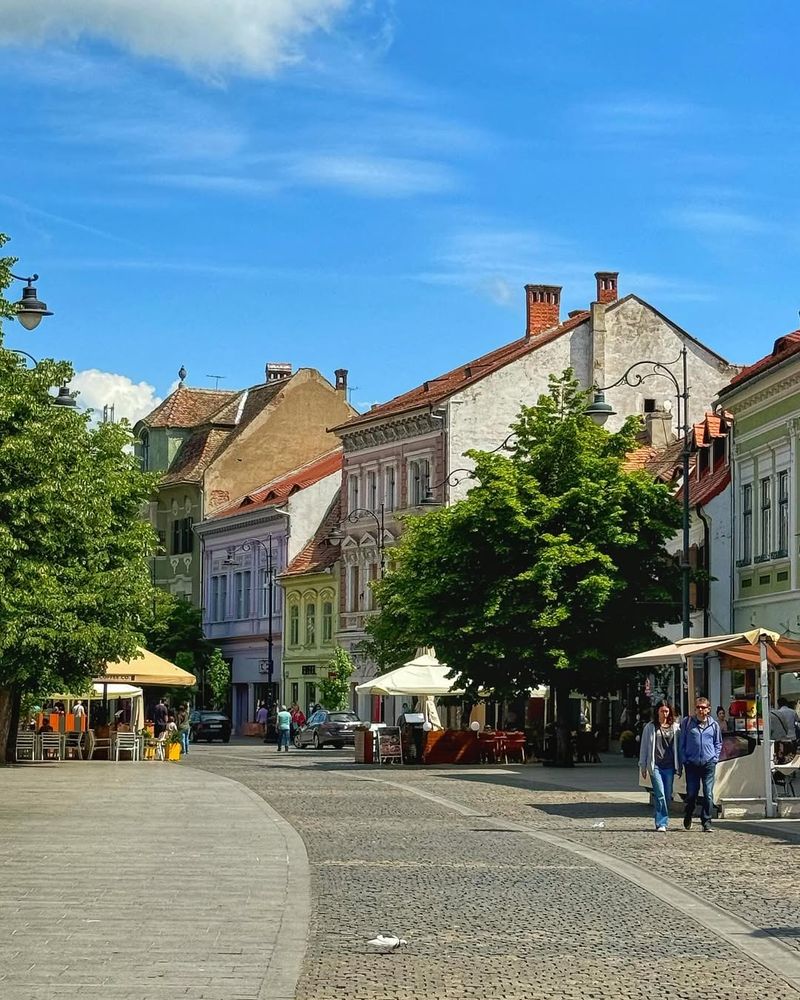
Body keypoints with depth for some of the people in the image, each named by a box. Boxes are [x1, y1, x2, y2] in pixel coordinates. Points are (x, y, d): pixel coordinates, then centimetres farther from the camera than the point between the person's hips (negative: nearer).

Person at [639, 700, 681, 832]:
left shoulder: (675, 727, 10)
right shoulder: (650, 727, 6)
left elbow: (678, 747, 11)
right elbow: (644, 747, 8)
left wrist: (679, 767, 7)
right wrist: (643, 766, 4)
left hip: (669, 766, 2)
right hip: (655, 765, -2)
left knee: (668, 796, 3)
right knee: (660, 795, -12)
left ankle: (664, 822, 14)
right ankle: (661, 823, -11)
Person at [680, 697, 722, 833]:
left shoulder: (714, 724, 8)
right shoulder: (687, 722, 4)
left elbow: (718, 743, 18)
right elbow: (681, 742, 8)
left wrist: (715, 758, 5)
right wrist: (684, 759, -1)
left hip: (708, 764, 0)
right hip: (692, 764, 0)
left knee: (708, 794, -5)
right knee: (691, 793, 3)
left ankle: (706, 822, 1)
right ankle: (688, 817, 28)